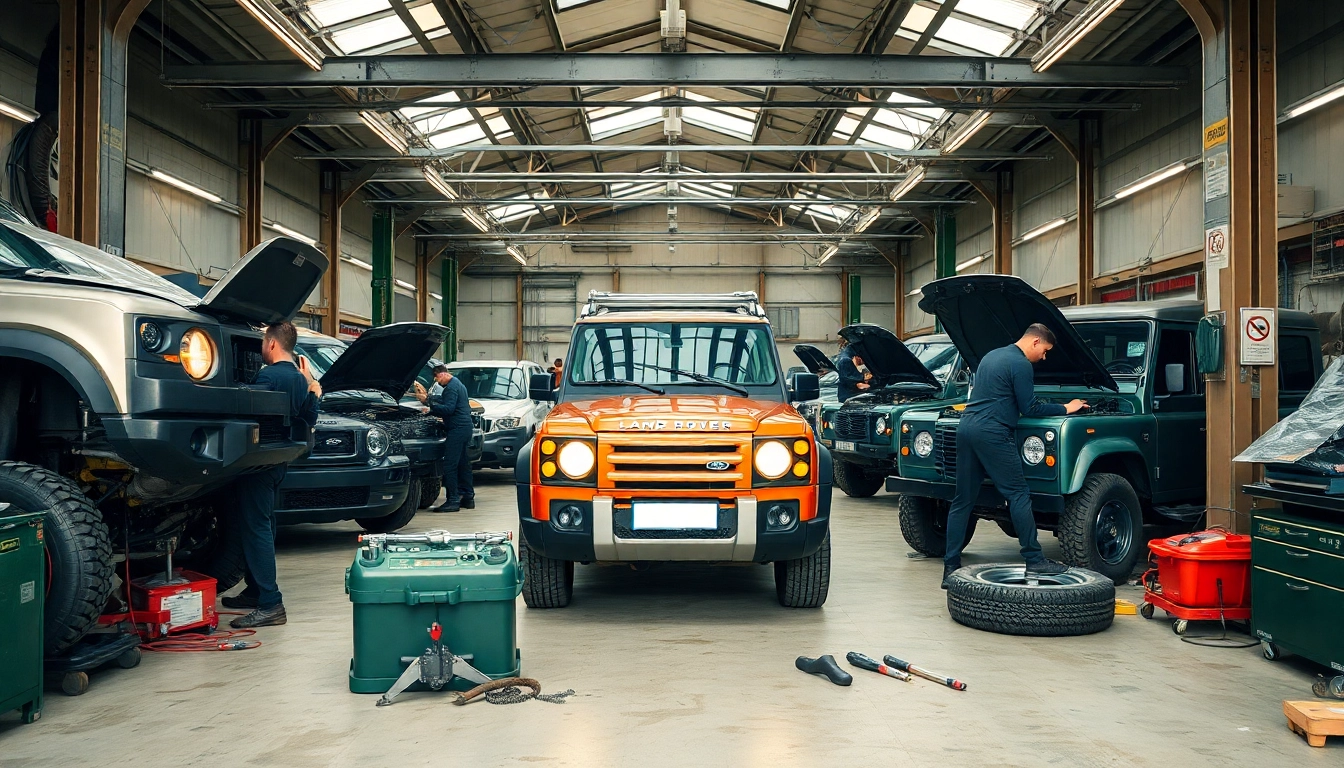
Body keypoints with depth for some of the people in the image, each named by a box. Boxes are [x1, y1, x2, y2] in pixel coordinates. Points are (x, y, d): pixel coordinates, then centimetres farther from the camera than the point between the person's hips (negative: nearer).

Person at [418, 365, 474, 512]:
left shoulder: (451, 387, -12)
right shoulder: (457, 384, 21)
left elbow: (448, 408, -21)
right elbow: (442, 400, 27)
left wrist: (429, 402, -21)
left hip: (457, 429, -11)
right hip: (465, 427, 11)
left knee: (450, 465, -10)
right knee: (463, 464, 14)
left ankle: (453, 500, -11)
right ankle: (468, 497, 18)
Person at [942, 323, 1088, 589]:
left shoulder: (992, 356, 23)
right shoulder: (1021, 365, -6)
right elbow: (1030, 409, -5)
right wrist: (1066, 409, 8)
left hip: (966, 427, 9)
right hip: (992, 433, -9)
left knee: (963, 500, 8)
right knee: (1018, 494, -1)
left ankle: (950, 568, 7)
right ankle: (1035, 561, 1)